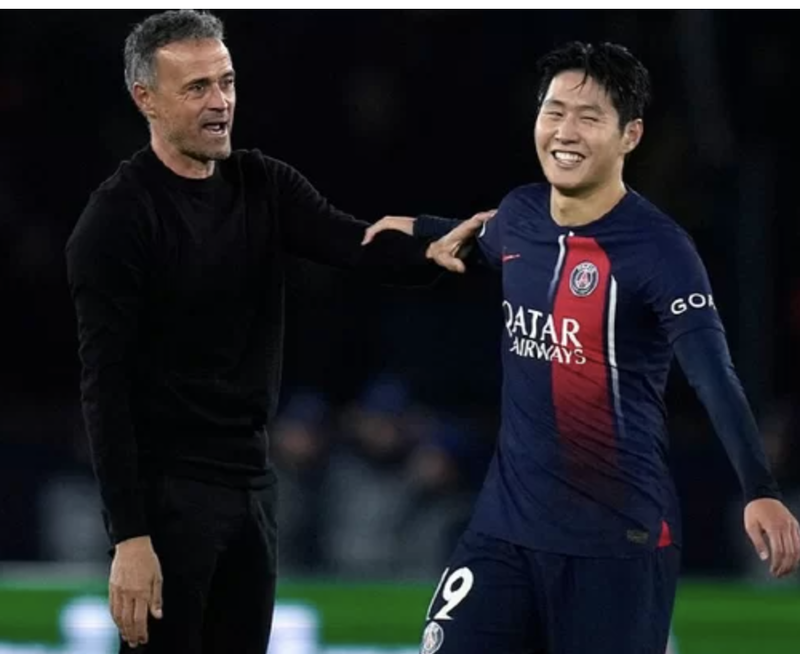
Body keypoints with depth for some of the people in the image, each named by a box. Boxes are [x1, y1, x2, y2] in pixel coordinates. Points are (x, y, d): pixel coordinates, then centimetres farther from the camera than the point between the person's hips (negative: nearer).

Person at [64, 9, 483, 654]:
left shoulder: (264, 186, 7)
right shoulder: (118, 219, -13)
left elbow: (353, 243, -9)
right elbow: (105, 384, -17)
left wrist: (432, 250, -33)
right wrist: (129, 536, -23)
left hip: (251, 480, 7)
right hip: (166, 490, -7)